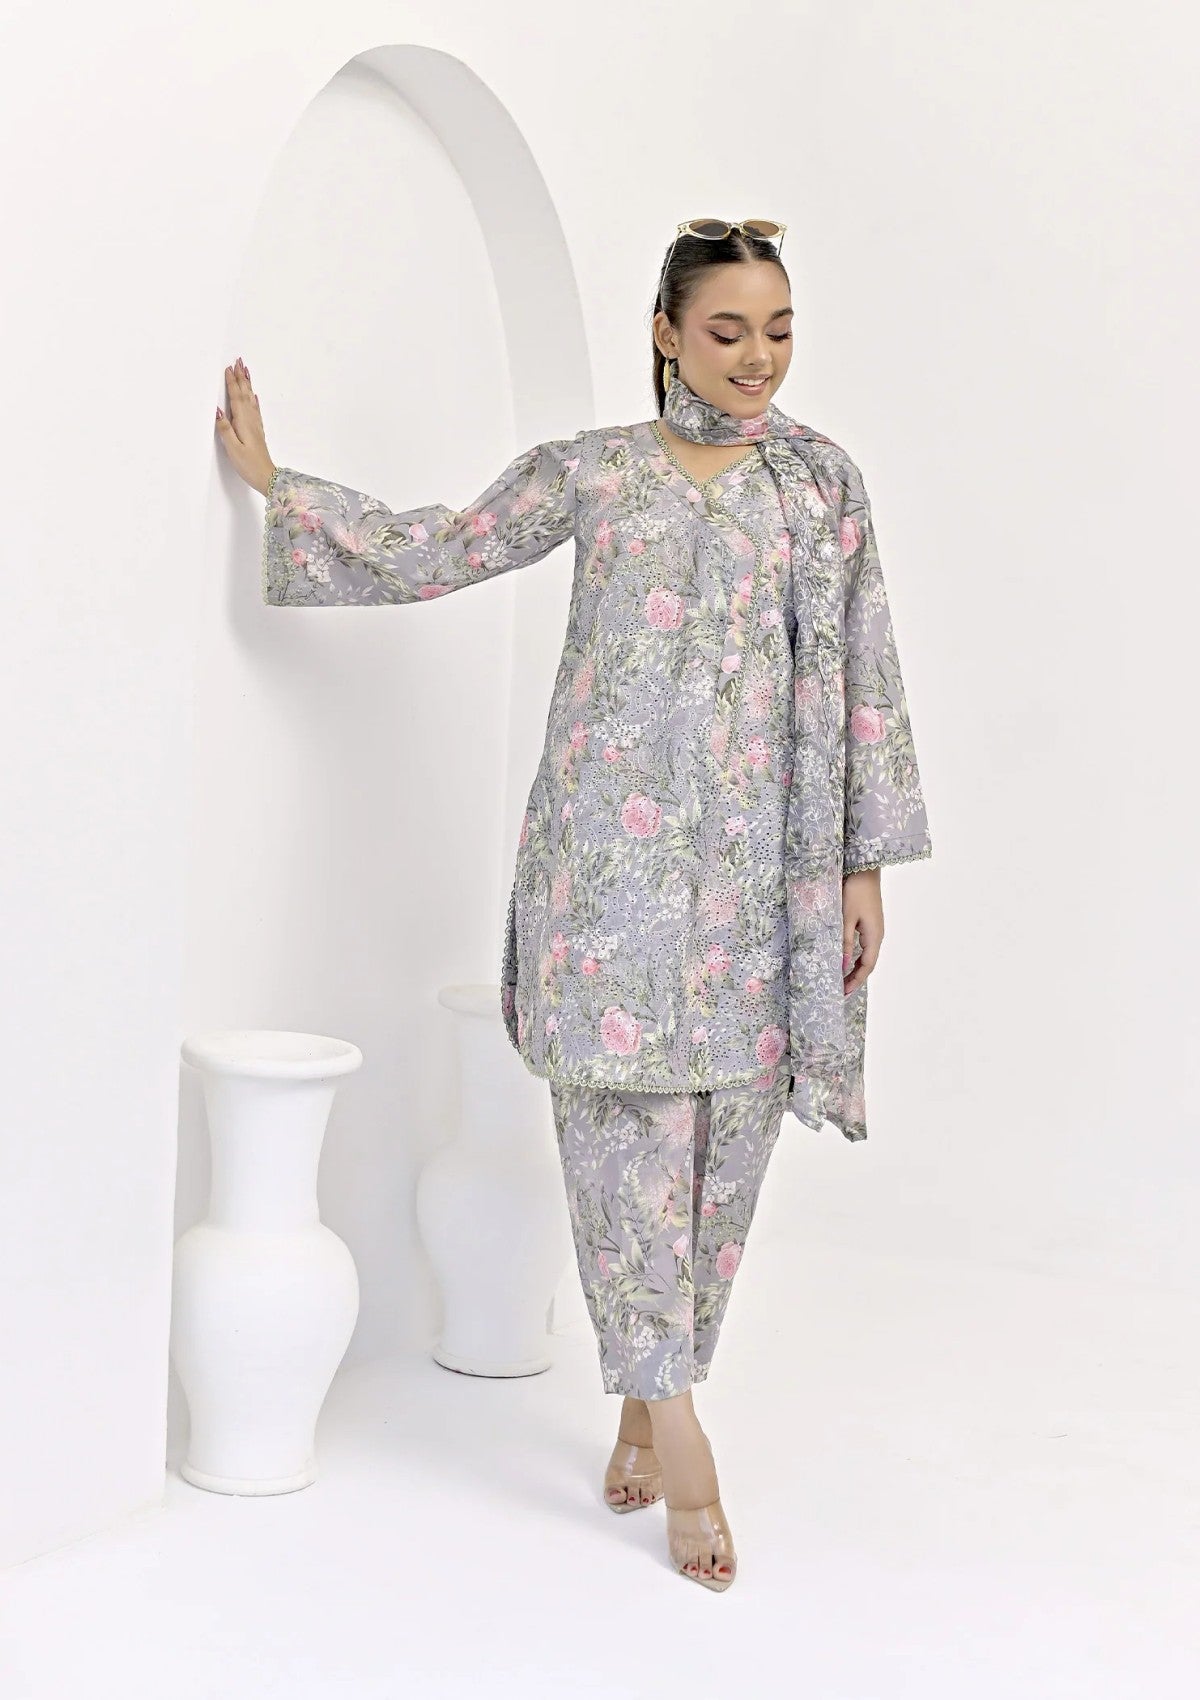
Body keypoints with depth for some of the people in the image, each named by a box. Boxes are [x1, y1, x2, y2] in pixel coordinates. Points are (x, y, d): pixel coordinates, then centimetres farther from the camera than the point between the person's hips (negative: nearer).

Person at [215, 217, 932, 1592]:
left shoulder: (820, 481, 9)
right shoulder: (589, 473, 7)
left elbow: (863, 677, 8)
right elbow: (433, 551, 14)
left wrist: (863, 863, 4)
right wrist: (274, 484, 11)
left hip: (759, 860, 2)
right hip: (616, 852, -2)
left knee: (725, 1135, 5)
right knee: (632, 1128, -7)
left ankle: (645, 1404, 21)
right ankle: (680, 1439, -2)